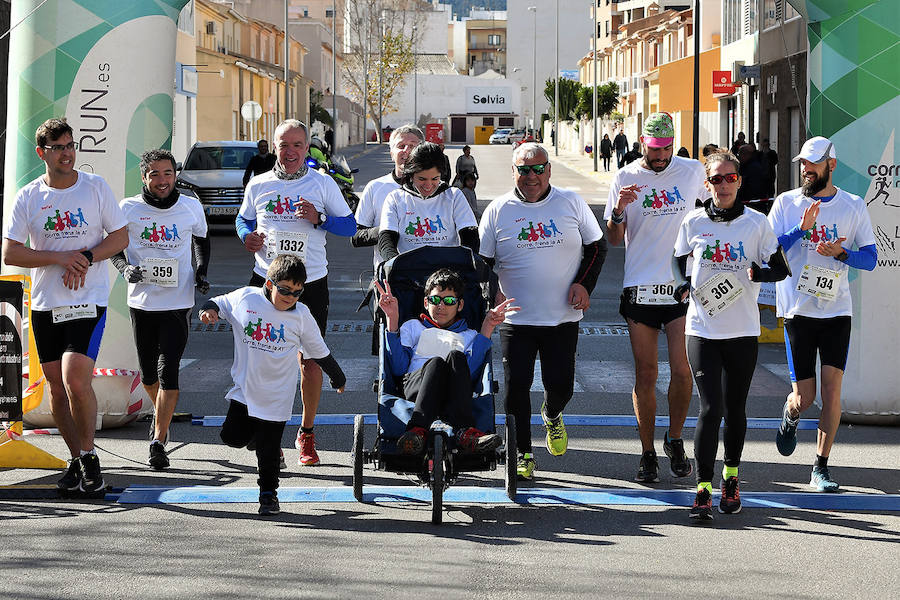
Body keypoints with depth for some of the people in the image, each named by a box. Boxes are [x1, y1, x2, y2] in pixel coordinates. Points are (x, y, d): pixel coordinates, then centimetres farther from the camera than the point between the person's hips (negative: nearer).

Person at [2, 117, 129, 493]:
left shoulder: (96, 187, -1)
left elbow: (121, 237, 2)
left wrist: (85, 258, -14)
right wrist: (60, 257, -14)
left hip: (89, 301, -3)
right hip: (45, 305, 3)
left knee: (76, 381, -18)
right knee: (57, 387, 8)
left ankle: (88, 453, 1)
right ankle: (77, 460, 22)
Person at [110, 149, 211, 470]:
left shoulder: (192, 207, 0)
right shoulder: (129, 209, -3)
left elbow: (202, 240, 19)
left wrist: (201, 272, 4)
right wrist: (125, 267, -11)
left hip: (178, 302, -1)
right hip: (142, 301, 1)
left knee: (168, 371, -11)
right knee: (148, 373, 11)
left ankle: (158, 440, -9)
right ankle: (161, 414, 42)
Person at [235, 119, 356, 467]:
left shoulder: (322, 184, 1)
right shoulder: (258, 185, 6)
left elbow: (350, 225, 4)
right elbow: (243, 219, 21)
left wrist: (319, 219, -14)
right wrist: (247, 236, -1)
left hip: (311, 282, -1)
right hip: (266, 279, 2)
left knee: (310, 359, -2)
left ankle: (307, 433, 12)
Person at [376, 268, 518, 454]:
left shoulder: (469, 336, 29)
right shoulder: (413, 327, 29)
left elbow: (471, 373, 5)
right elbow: (398, 368, 9)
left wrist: (486, 329, 3)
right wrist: (392, 320, 6)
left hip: (454, 393, 1)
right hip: (415, 382, -1)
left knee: (456, 357, -33)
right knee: (436, 363, -35)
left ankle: (465, 433, -54)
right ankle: (418, 429, -58)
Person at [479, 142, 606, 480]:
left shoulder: (571, 203, 3)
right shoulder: (497, 211, 1)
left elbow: (597, 246, 11)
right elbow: (482, 260, 7)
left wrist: (584, 284, -3)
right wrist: (492, 291, -11)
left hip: (563, 317, 0)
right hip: (516, 319, 0)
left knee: (560, 385, 0)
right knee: (516, 386, -4)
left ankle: (552, 415, 36)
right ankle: (523, 453, 12)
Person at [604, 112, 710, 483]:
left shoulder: (692, 171, 4)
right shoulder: (626, 178, 1)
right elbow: (614, 239, 0)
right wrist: (618, 210, -20)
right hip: (640, 288, 0)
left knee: (682, 371, -8)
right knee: (646, 375, 3)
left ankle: (675, 440, 15)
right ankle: (648, 452, 14)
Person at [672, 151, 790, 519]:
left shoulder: (756, 223, -1)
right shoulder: (694, 222, 2)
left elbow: (781, 269, 4)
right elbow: (679, 261, 18)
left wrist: (759, 273, -18)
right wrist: (684, 284, -2)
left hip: (743, 330, 1)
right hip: (702, 329, -1)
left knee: (734, 409, 10)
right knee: (710, 407, -11)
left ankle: (731, 478, 30)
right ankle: (703, 490, -8)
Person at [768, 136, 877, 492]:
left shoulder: (853, 206, 4)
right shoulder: (786, 203, 2)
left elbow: (870, 258, 5)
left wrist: (841, 253, -15)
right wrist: (802, 230, -17)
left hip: (837, 309, 1)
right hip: (797, 310, -1)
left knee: (832, 389, -8)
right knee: (804, 398, -2)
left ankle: (821, 469, 3)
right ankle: (790, 417, 35)